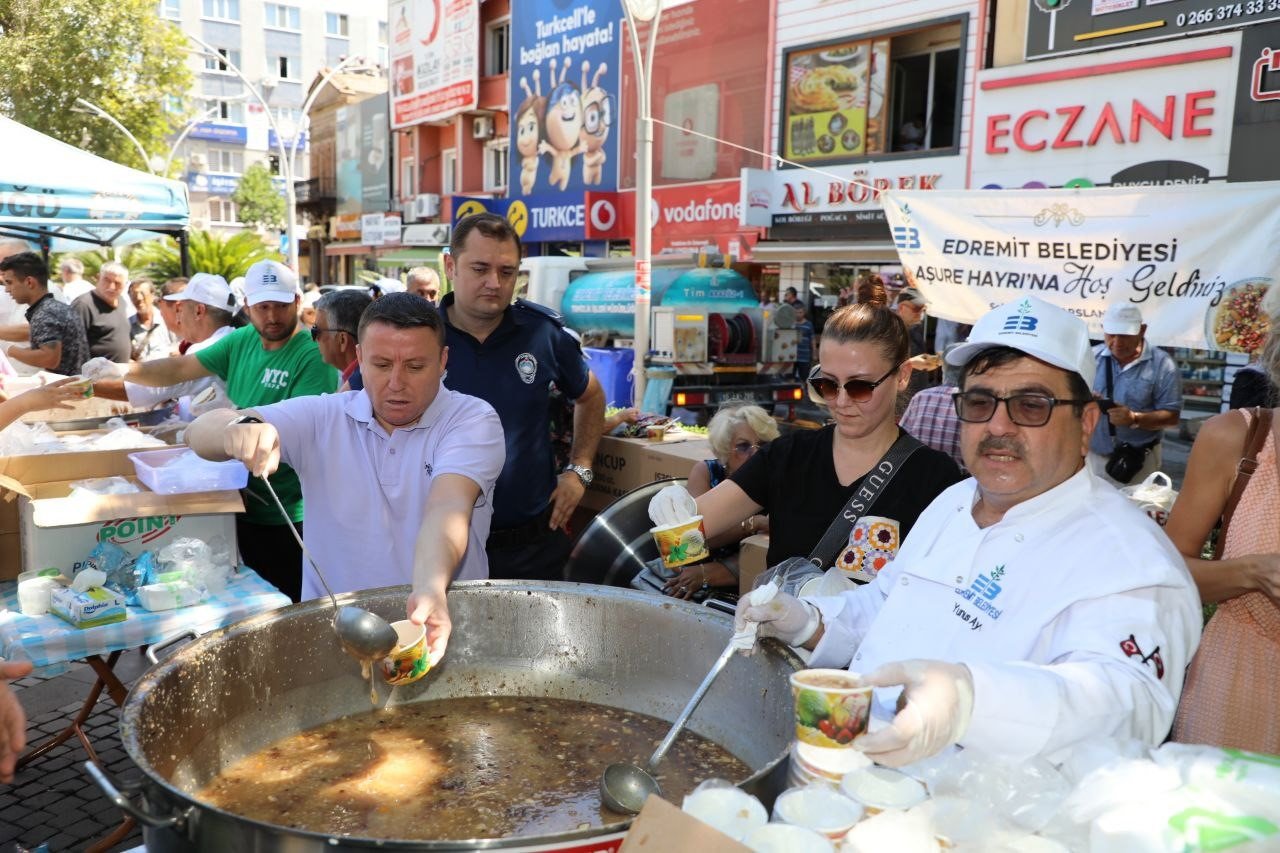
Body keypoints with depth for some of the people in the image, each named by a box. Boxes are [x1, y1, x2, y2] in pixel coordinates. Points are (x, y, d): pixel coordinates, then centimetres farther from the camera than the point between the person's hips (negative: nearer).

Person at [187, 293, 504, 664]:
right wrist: (240, 428, -24)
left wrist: (431, 587, -39)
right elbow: (201, 433, 0)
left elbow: (448, 507, -21)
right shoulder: (321, 417, 4)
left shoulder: (473, 420, -4)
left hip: (441, 626, -2)